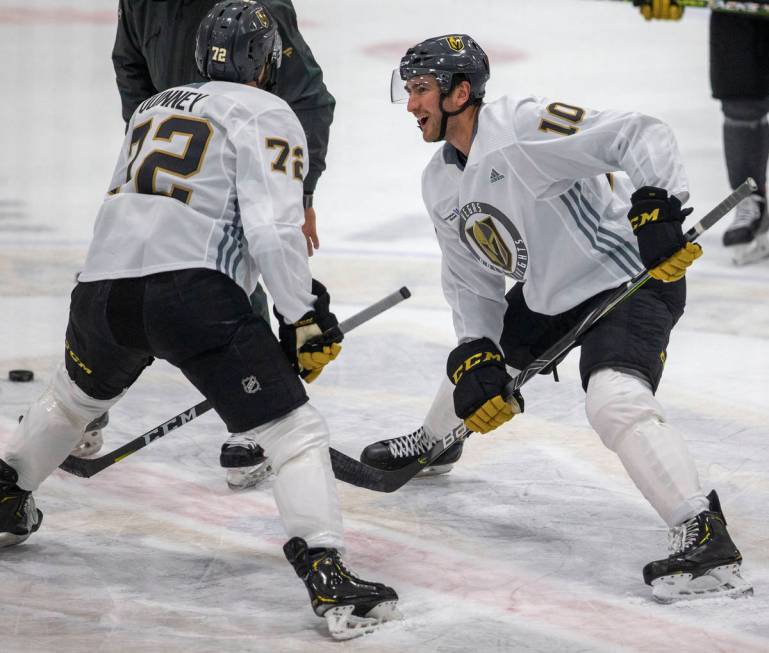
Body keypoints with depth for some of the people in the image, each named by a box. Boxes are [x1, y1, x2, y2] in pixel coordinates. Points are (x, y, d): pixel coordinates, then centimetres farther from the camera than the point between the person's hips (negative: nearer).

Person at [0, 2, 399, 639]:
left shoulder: (153, 107, 26)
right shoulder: (266, 115, 5)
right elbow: (271, 230, -8)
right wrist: (304, 318, 0)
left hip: (102, 285, 7)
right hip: (192, 289, -7)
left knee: (77, 394, 36)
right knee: (295, 432, -5)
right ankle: (328, 577, -18)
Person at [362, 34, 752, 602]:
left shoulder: (527, 125, -22)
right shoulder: (441, 185, 6)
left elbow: (641, 137, -26)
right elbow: (472, 283, 11)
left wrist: (656, 208, -39)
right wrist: (477, 358, -2)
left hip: (631, 281, -10)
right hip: (547, 294, 10)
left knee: (616, 401, -31)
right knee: (471, 362, 25)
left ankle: (707, 539, -35)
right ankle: (431, 445, 57)